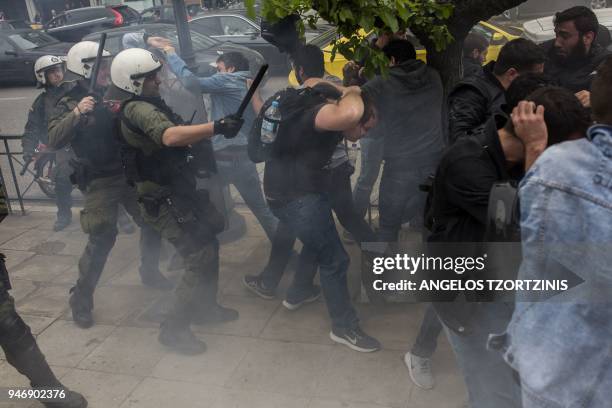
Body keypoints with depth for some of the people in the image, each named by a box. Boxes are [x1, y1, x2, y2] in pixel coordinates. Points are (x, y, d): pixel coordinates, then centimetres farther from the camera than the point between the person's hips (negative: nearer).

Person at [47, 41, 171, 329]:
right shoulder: (69, 104, -7)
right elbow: (55, 140, -21)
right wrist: (76, 114, -35)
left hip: (130, 173, 6)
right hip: (100, 181, -5)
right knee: (101, 239, -14)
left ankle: (150, 273, 38)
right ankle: (81, 299, 2)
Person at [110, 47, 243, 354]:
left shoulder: (148, 105, 12)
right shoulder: (138, 110, -21)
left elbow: (174, 135, 23)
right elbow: (170, 136, -39)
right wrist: (216, 127, -45)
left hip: (177, 191, 10)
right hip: (164, 201, -10)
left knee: (208, 246, 18)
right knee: (200, 257, -11)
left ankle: (205, 306, 34)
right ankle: (174, 328, 1)